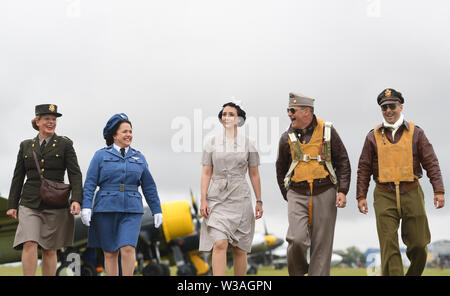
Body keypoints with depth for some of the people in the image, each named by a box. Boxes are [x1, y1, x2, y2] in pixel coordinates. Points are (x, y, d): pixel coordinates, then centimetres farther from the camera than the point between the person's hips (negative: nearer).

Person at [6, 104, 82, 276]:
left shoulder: (65, 144, 4)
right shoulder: (26, 146, 12)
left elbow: (75, 174, -3)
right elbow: (18, 178, 14)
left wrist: (76, 200, -16)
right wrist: (12, 205, 8)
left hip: (55, 205, -1)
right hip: (29, 204, 1)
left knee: (49, 249, 3)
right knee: (29, 244, -15)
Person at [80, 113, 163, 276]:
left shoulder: (139, 158, 12)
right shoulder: (101, 155, 4)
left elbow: (149, 186, 16)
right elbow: (90, 183, -1)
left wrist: (157, 210, 14)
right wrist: (86, 207, -13)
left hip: (131, 210, 1)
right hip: (106, 209, -1)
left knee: (128, 248, -15)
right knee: (110, 253, 3)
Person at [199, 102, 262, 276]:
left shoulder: (247, 144, 5)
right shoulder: (212, 143, 5)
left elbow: (254, 175, 8)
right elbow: (206, 173, 3)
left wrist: (259, 202, 4)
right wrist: (203, 200, -6)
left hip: (240, 199, 1)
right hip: (217, 199, -1)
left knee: (239, 249, 5)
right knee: (220, 244, -14)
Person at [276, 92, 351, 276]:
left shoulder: (327, 132, 4)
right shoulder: (287, 137, 7)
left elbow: (343, 162, 6)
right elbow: (281, 170, 18)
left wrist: (342, 191, -4)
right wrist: (288, 196, 13)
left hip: (325, 194, 0)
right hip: (297, 195, 0)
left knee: (322, 245, 1)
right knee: (297, 239, -16)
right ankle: (297, 272, 9)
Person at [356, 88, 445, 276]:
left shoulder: (415, 133, 7)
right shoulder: (373, 136, 9)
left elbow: (431, 163, 4)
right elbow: (364, 169, 10)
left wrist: (438, 191, -5)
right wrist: (361, 196, 2)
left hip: (412, 194, 0)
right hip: (384, 197, 0)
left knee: (418, 245, 2)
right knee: (389, 246, -8)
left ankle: (413, 274, 26)